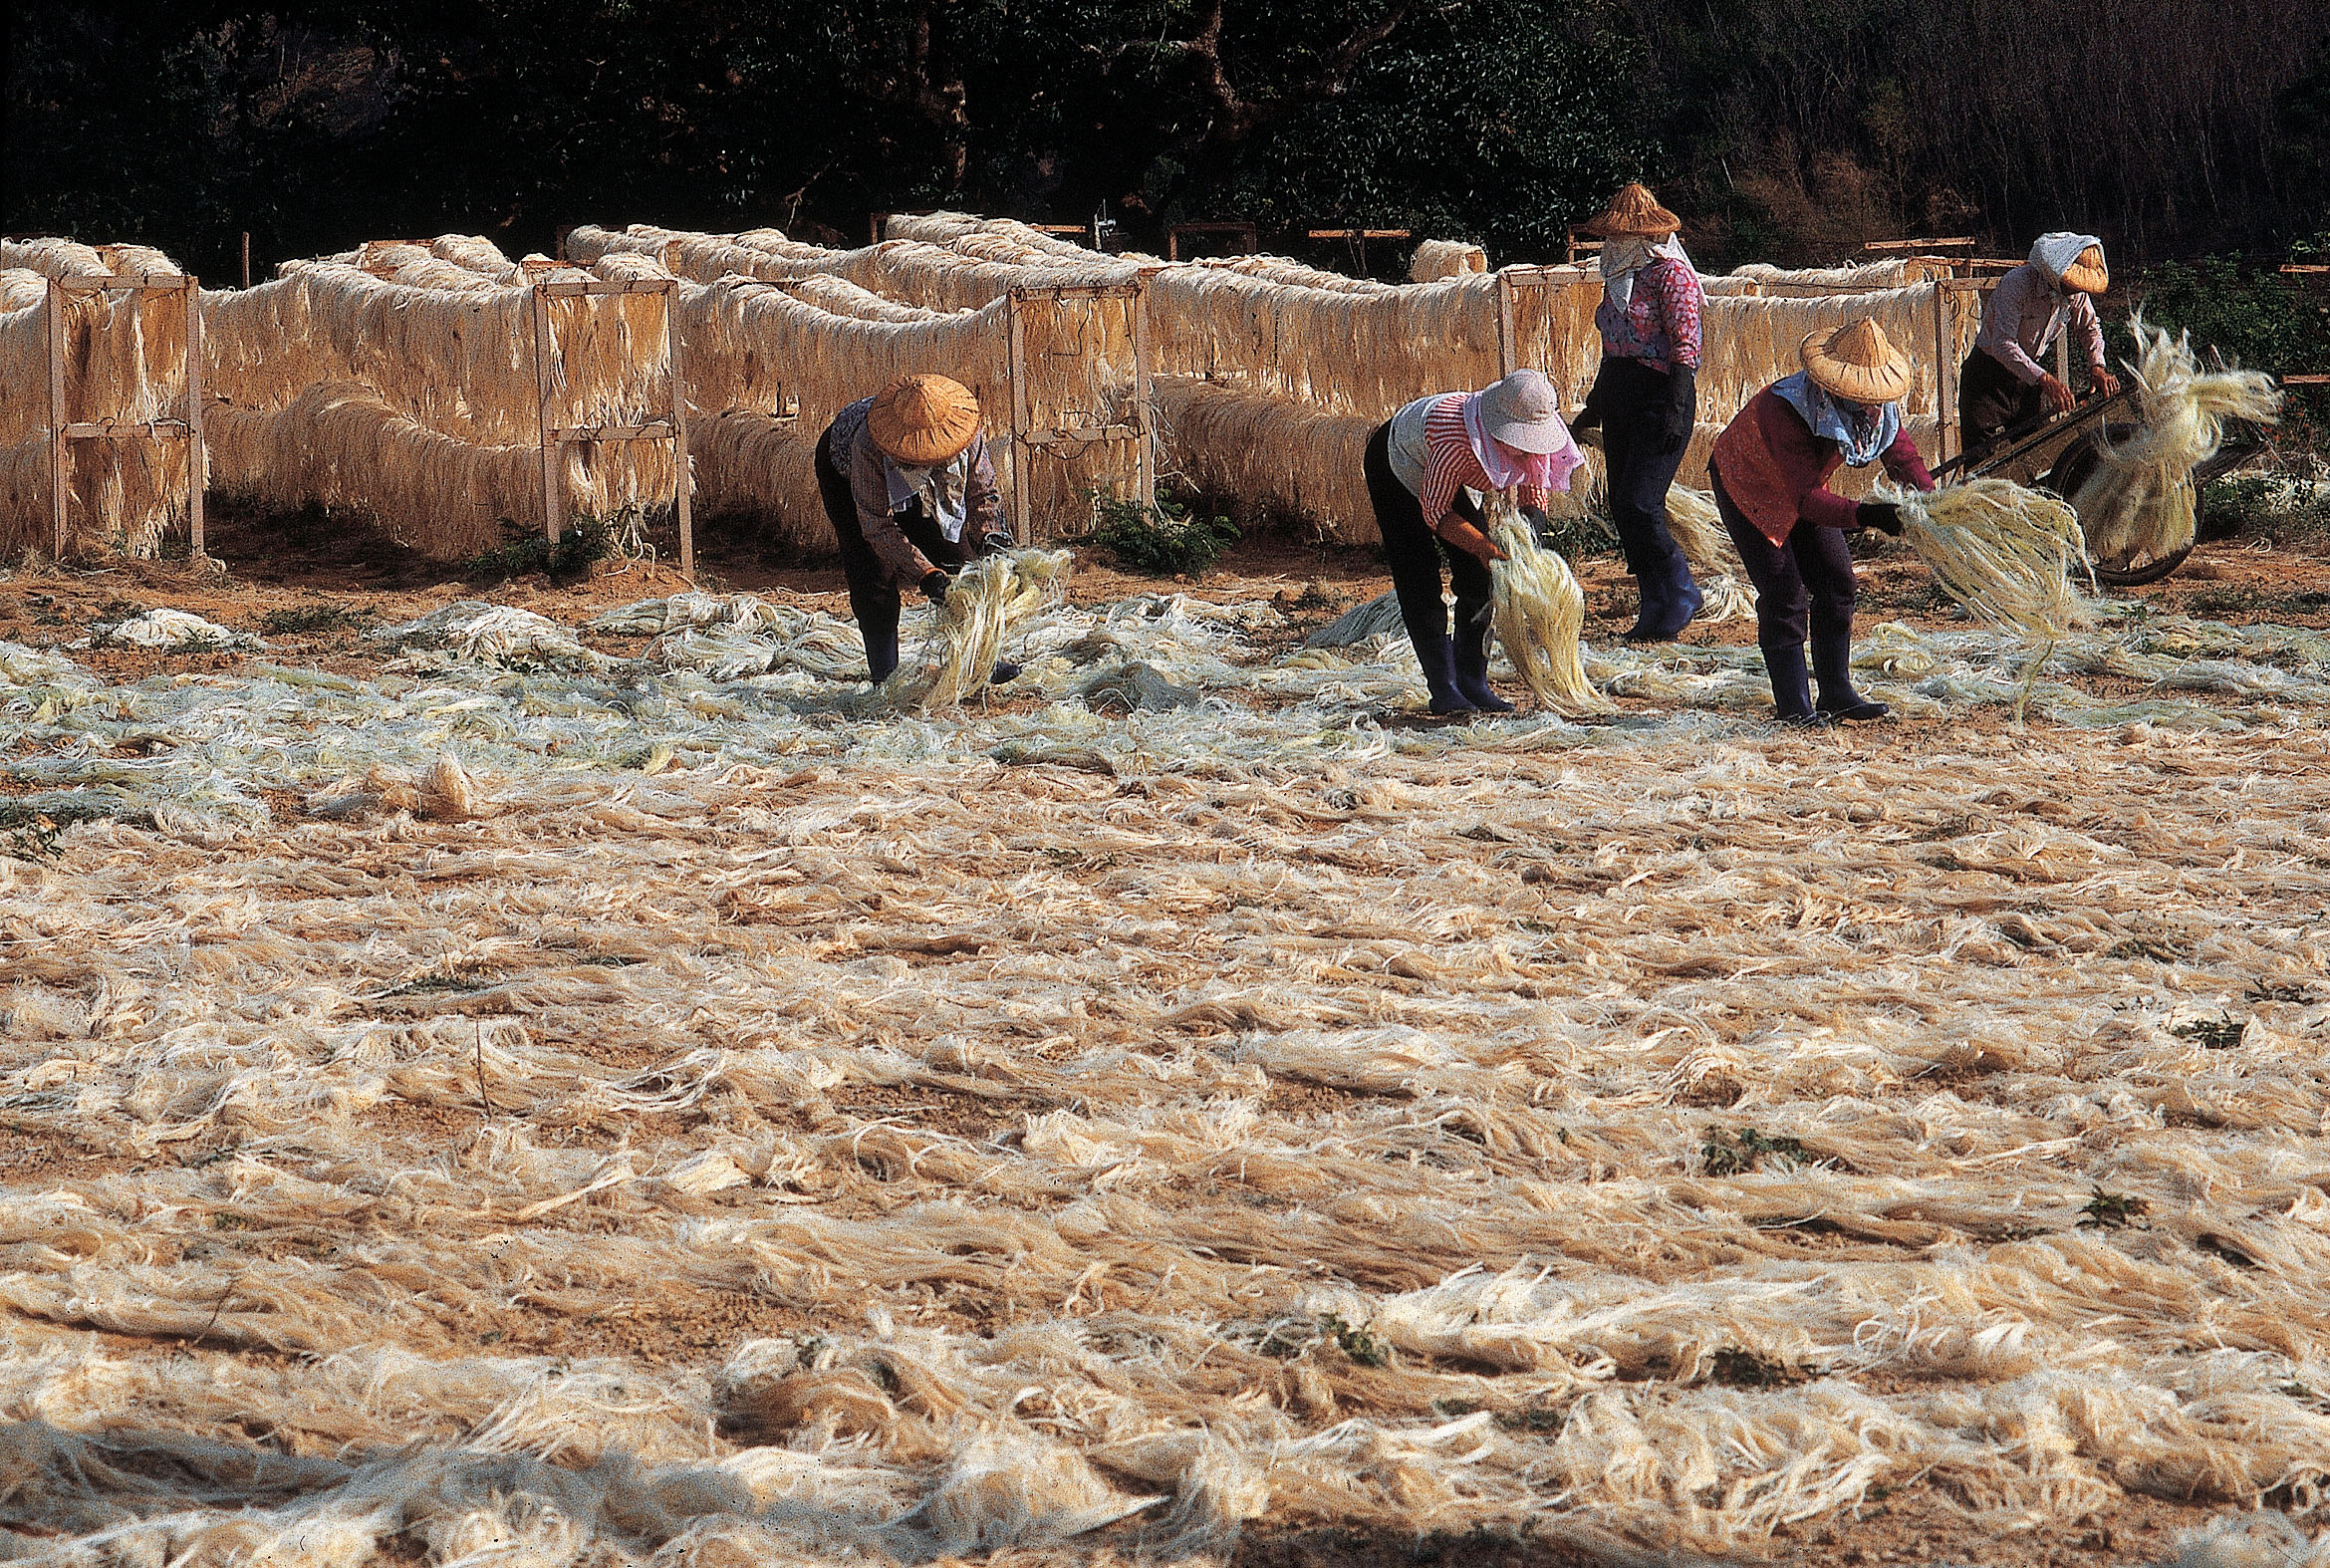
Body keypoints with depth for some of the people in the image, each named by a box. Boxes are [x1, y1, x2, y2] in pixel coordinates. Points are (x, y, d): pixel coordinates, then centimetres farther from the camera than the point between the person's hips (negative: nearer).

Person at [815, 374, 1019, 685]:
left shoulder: (968, 436, -35)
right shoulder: (869, 449, -46)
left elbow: (982, 492, -18)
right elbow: (879, 528, -39)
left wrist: (989, 534, -37)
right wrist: (925, 575, -46)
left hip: (921, 484, 4)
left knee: (954, 556, -6)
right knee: (874, 573, -15)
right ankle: (885, 678, -9)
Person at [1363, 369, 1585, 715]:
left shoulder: (1535, 435, -26)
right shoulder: (1455, 440, -45)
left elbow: (1534, 495, -9)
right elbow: (1436, 513, -31)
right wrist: (1482, 547, -40)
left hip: (1444, 475, 6)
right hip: (1395, 464, -6)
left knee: (1476, 577, -1)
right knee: (1419, 582, -12)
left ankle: (1472, 682, 6)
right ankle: (1443, 689, -11)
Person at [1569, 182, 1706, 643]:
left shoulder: (1670, 272, -9)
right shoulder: (1619, 275, 16)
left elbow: (1686, 346, -15)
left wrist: (1675, 410, -22)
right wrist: (1594, 405, 27)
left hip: (1659, 397, -9)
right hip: (1619, 398, 9)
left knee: (1638, 504, -16)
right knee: (1623, 507, 6)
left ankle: (1678, 597, -2)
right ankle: (1656, 611, 11)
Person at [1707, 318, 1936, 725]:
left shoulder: (1877, 406, -22)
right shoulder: (1785, 409, -43)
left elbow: (1903, 455, -18)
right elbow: (1805, 498, -46)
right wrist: (1863, 515, -60)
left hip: (1802, 489, 7)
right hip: (1746, 488, -7)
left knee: (1836, 580, 2)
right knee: (1784, 592, -14)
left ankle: (1836, 692, 13)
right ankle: (1794, 706, -8)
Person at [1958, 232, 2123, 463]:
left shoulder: (2077, 293, -7)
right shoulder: (2018, 282, -27)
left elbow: (2089, 329, 14)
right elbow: (2003, 345, -33)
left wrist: (2097, 366, -6)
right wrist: (2044, 379, -41)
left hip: (2030, 373, 6)